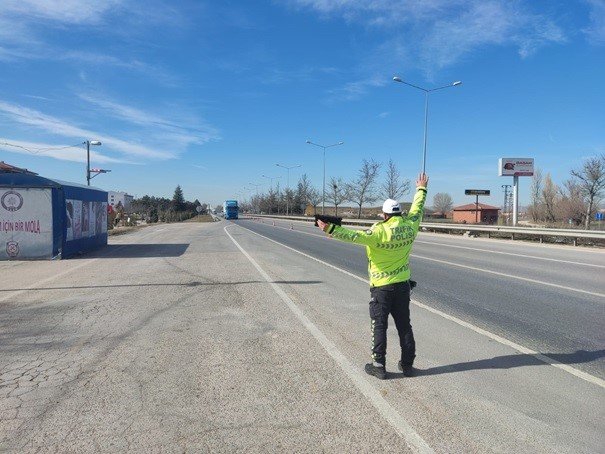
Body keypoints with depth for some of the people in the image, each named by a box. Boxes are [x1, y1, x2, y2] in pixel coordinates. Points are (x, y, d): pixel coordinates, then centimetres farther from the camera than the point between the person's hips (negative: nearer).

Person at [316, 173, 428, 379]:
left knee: (379, 326, 4)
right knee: (404, 325, 14)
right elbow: (417, 208, 15)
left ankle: (379, 366, 10)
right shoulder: (410, 226, -3)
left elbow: (356, 236, -32)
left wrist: (331, 230, -35)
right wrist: (421, 189, 31)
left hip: (381, 286, -5)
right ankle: (407, 364, 23)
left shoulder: (381, 231, -20)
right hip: (403, 284, 5)